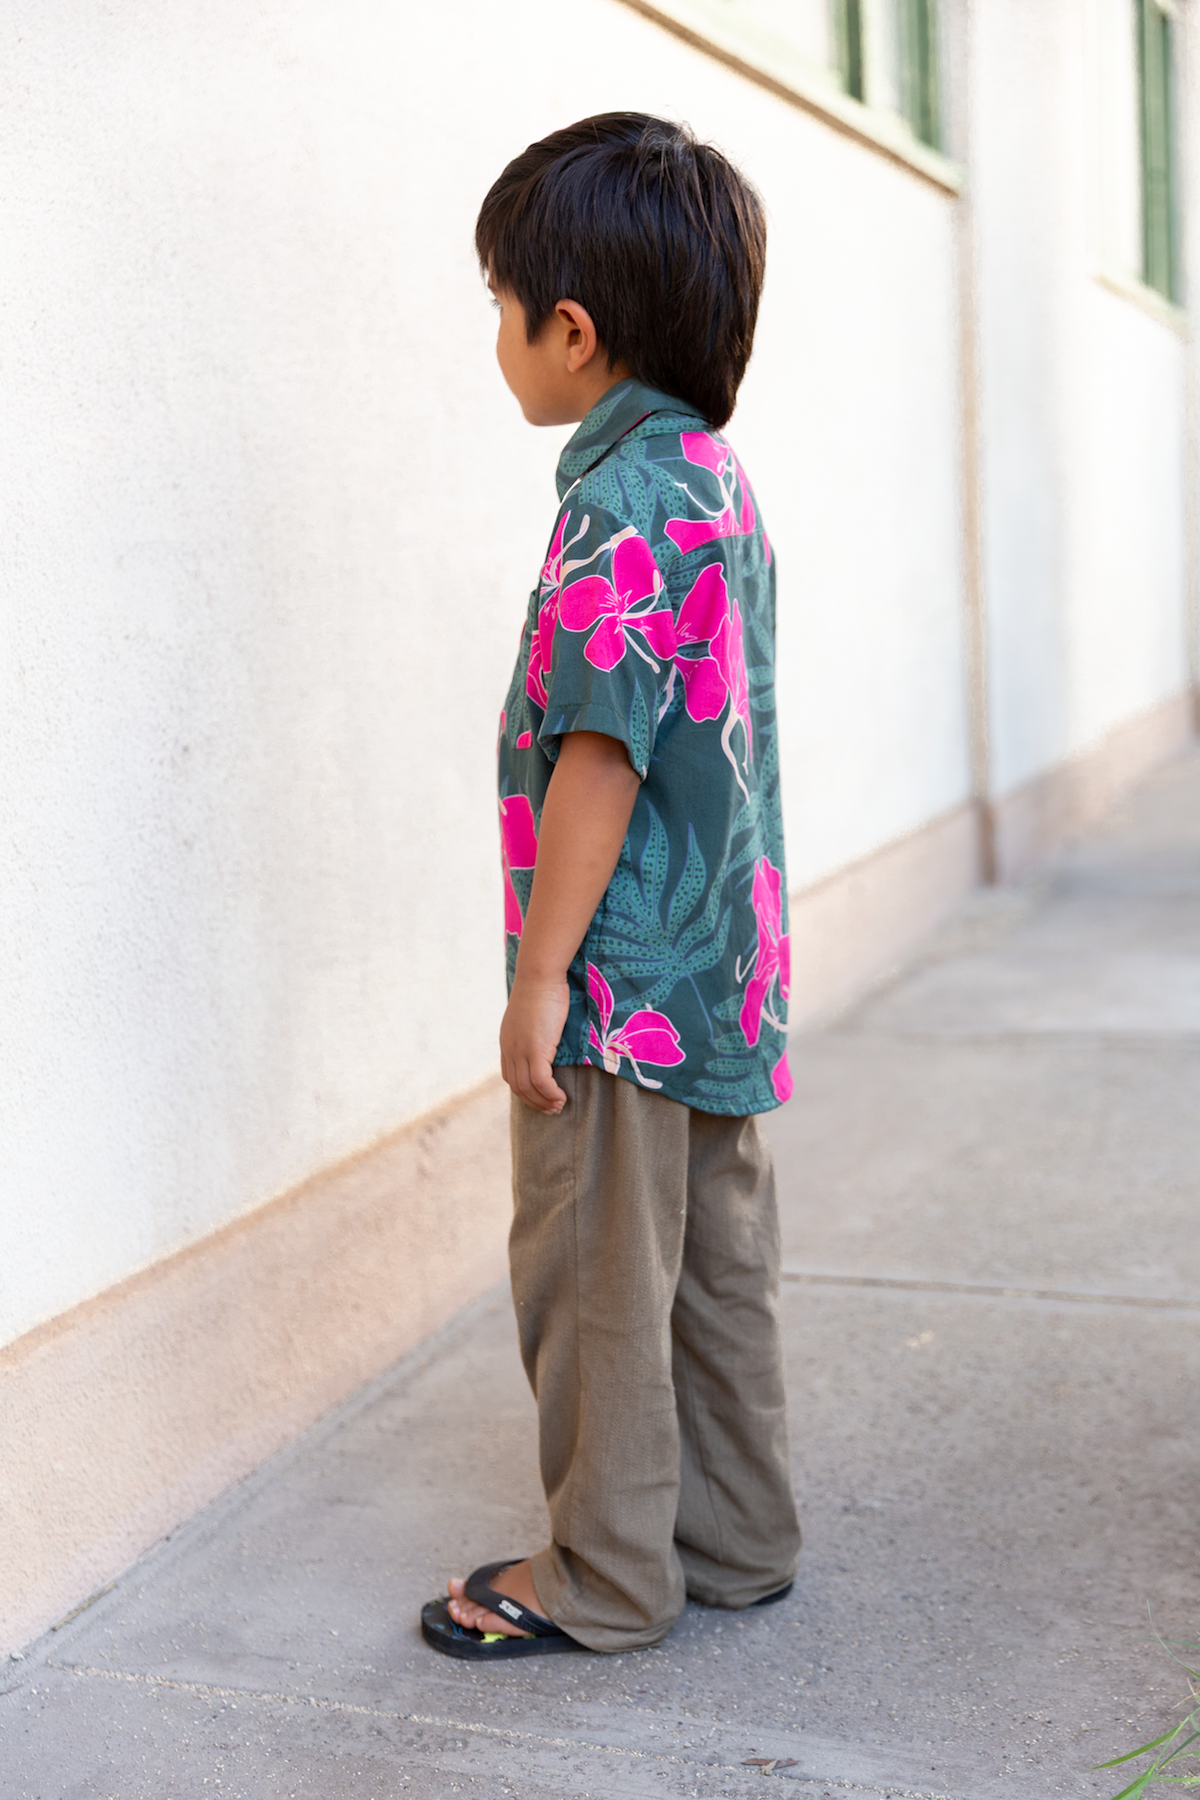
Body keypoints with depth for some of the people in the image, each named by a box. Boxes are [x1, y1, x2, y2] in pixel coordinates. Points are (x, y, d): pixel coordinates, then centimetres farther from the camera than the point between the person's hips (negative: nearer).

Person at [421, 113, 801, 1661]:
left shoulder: (621, 505, -18)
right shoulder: (718, 475, 11)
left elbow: (597, 749, -22)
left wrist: (543, 975, -18)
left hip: (621, 983, -9)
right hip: (723, 962, 9)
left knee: (595, 1276, 4)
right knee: (719, 1268, 17)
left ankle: (606, 1577, 18)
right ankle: (735, 1538, 30)